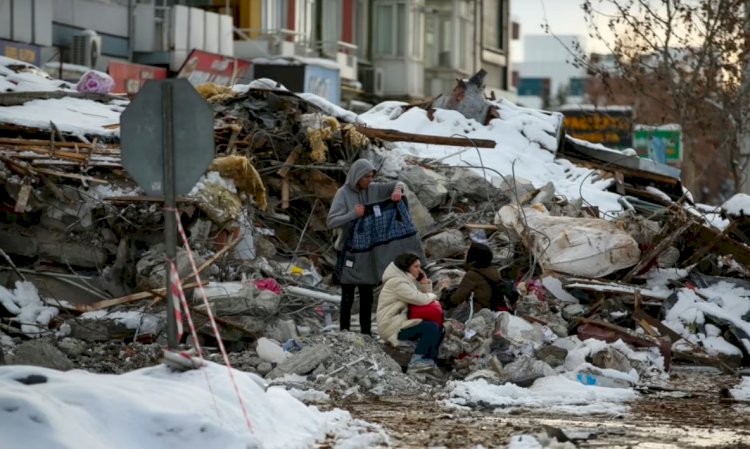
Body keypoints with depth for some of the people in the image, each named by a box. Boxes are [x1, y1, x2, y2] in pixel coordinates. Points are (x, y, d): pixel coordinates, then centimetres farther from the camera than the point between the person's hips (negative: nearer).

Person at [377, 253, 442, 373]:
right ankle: (415, 362, -23)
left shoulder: (408, 280, 17)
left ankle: (431, 360, -2)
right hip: (392, 327, -10)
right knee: (431, 327, -22)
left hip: (401, 322, 10)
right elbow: (420, 299, -24)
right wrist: (432, 296, -4)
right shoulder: (396, 282, -16)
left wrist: (425, 283, -1)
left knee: (438, 329, 7)